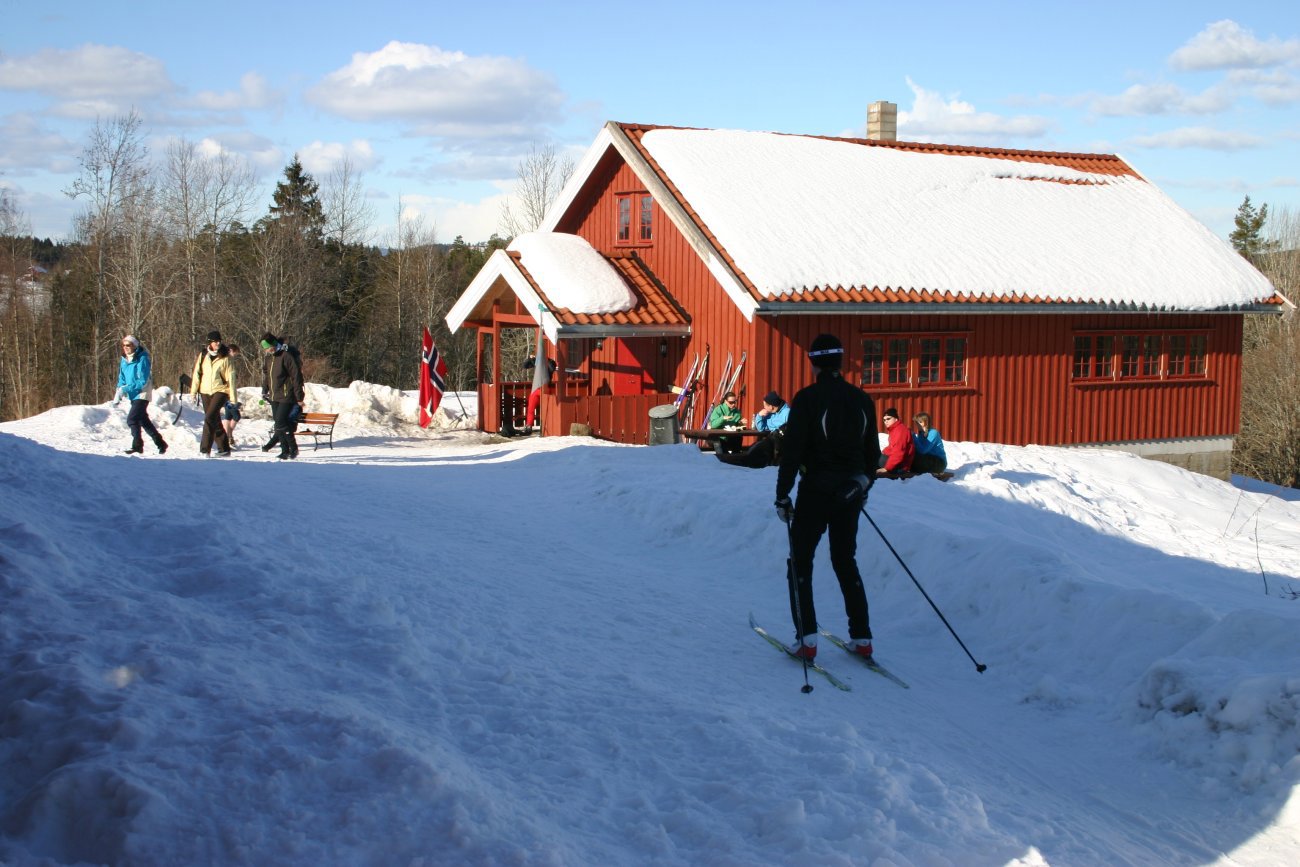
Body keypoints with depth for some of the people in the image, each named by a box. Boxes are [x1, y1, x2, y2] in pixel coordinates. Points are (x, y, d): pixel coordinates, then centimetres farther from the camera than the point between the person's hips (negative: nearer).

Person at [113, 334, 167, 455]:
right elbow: (122, 379, 12)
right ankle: (161, 443, 28)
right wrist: (118, 395, -4)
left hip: (142, 394, -8)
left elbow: (142, 381, -20)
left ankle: (137, 446, -11)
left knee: (132, 419, -17)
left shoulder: (142, 359, -16)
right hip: (133, 395, 8)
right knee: (143, 421, 16)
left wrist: (125, 389, -26)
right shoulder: (124, 360, 7)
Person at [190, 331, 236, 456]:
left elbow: (230, 377, -2)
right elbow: (196, 373, 9)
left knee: (210, 418, -19)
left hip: (220, 390, -4)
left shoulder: (225, 358, -3)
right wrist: (194, 391, 4)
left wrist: (233, 396, -4)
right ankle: (224, 448, 18)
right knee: (215, 421, 9)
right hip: (205, 391, 4)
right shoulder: (203, 355, 6)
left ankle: (205, 449, -17)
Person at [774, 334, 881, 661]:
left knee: (800, 563, 7)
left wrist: (782, 496, -8)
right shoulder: (862, 399, 5)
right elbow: (872, 451, 12)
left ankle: (807, 639, -2)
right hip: (851, 494, 5)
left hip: (816, 490, -5)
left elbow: (792, 450, -14)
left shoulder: (808, 398, -12)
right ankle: (862, 638, 14)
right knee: (846, 562, 17)